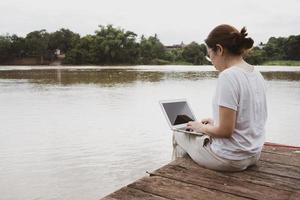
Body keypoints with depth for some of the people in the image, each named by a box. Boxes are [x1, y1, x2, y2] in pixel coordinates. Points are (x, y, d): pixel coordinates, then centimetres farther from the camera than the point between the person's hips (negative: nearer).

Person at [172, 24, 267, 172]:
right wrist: (215, 122, 13)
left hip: (231, 159, -8)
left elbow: (225, 131, -24)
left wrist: (201, 127, -6)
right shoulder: (256, 74, 3)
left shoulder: (228, 76, -24)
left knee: (179, 135, 14)